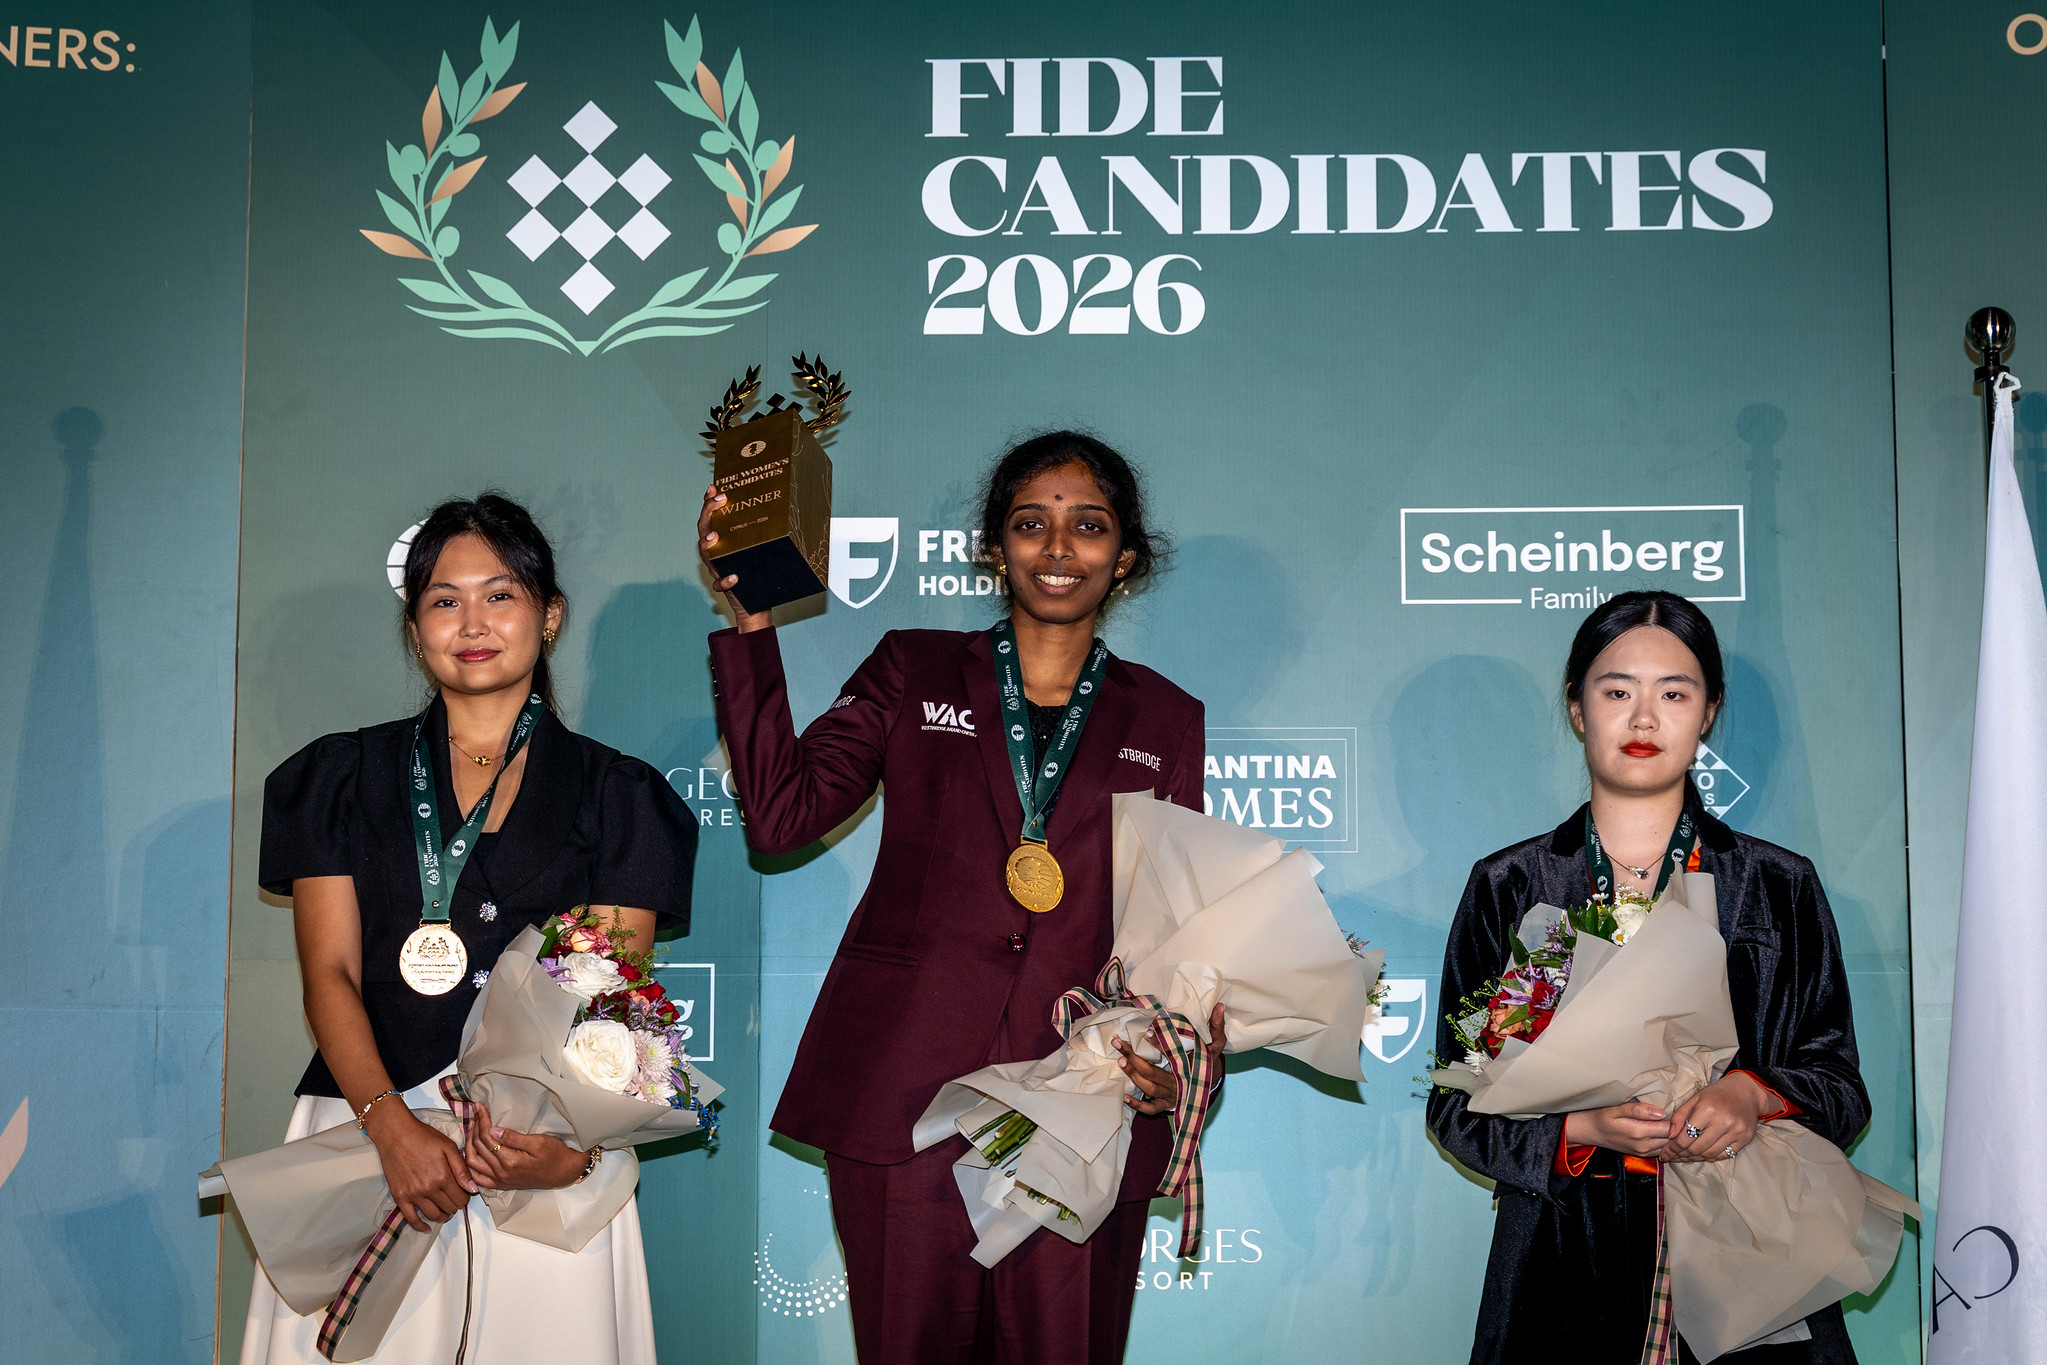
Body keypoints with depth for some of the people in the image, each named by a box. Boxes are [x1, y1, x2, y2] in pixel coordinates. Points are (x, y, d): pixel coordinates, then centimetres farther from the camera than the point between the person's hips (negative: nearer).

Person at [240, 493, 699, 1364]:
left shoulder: (613, 795, 8)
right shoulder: (344, 777, 11)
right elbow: (330, 973, 1)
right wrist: (392, 1127, -16)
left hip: (547, 1138, -1)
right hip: (369, 1128, 1)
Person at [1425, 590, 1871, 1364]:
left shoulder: (1781, 887, 6)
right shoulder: (1507, 889, 4)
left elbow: (1840, 1083, 5)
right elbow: (1457, 1103, 1)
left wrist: (1755, 1095, -16)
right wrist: (1584, 1127, -16)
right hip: (1567, 1268, 0)